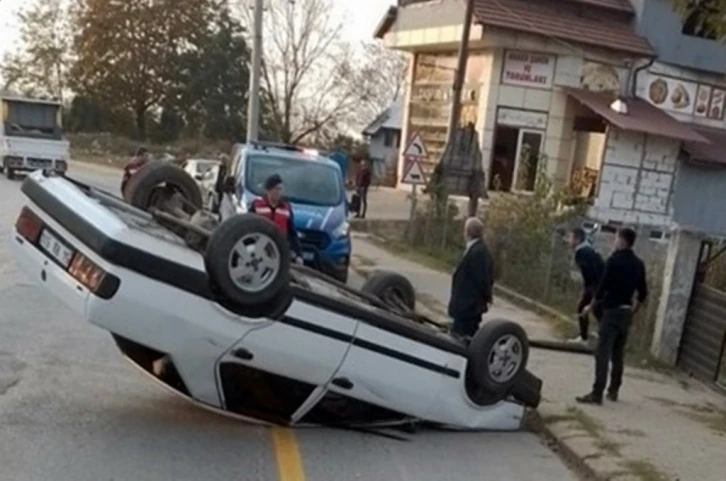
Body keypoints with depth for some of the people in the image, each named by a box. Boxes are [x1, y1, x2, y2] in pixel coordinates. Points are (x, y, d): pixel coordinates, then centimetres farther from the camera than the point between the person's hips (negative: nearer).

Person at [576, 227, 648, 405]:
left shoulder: (614, 260, -12)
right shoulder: (638, 264, 10)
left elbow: (603, 287, -14)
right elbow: (643, 293, 14)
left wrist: (591, 306, -3)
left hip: (612, 310, -7)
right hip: (626, 312, 7)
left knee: (603, 352, -8)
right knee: (618, 353, 15)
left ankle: (597, 393, -12)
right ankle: (613, 390, 21)